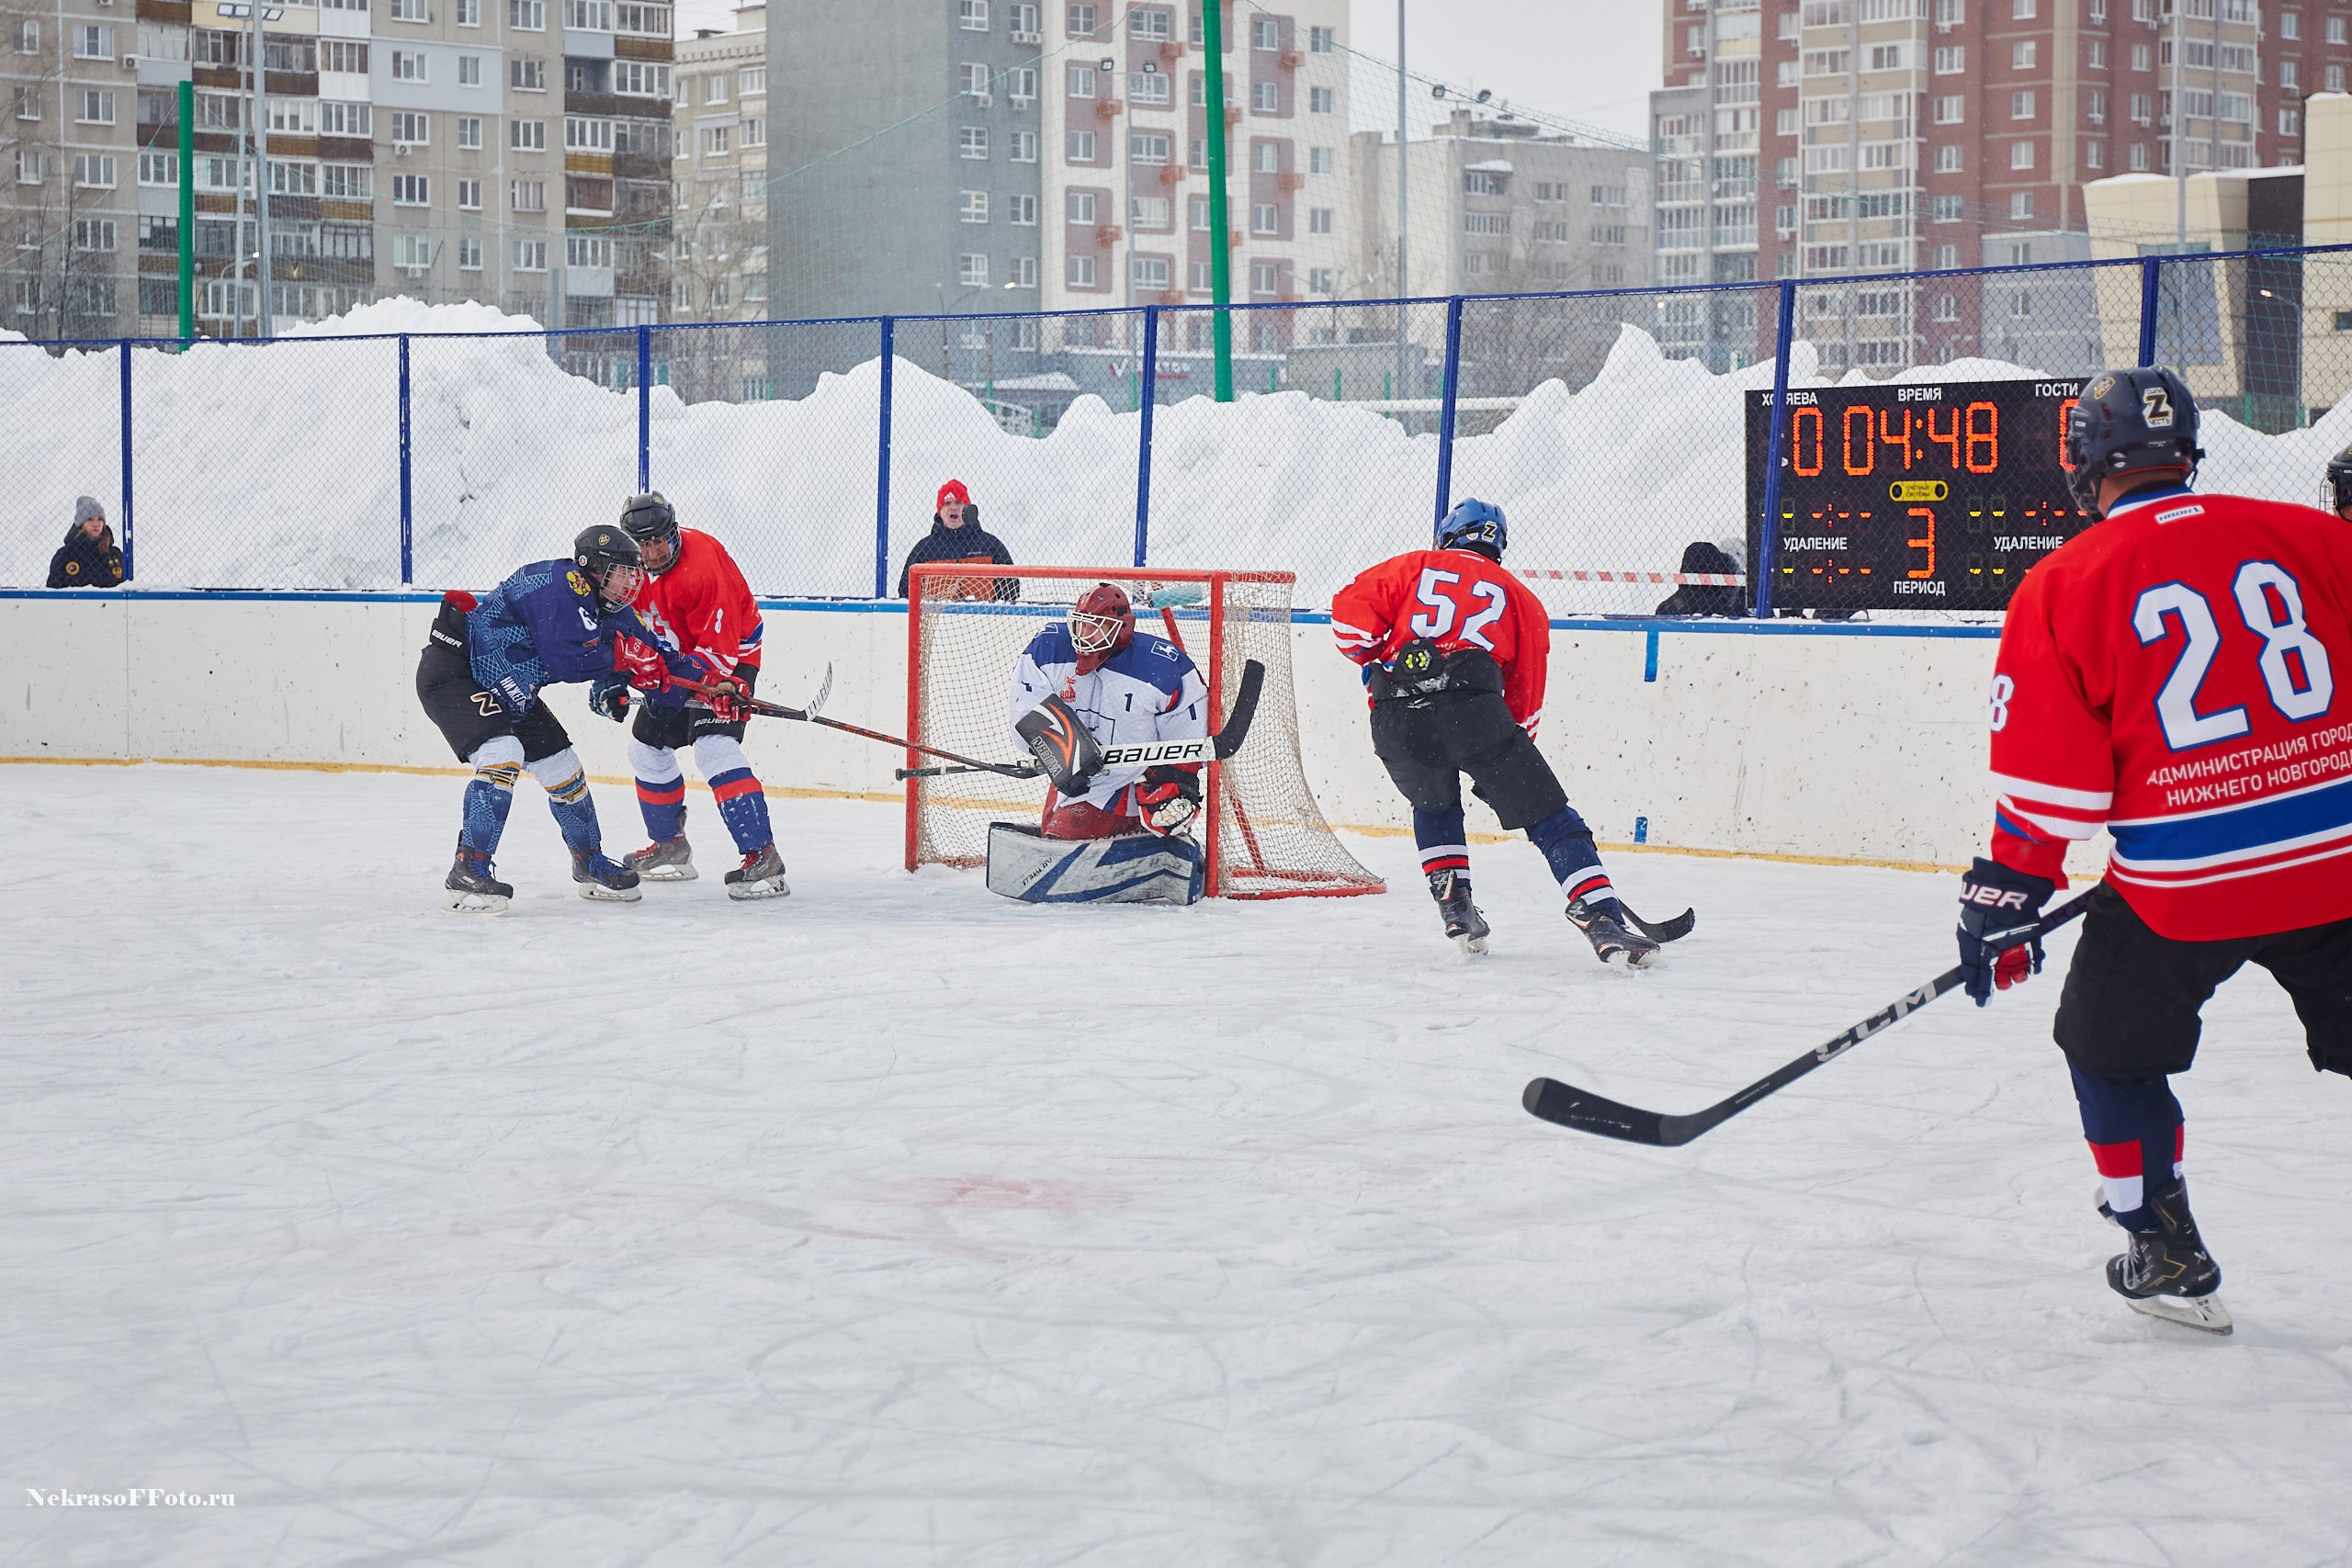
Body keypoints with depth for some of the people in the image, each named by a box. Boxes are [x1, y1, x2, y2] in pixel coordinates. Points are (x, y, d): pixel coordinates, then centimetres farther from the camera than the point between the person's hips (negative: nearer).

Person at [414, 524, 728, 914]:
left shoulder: (607, 608, 5)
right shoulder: (561, 583, -23)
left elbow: (653, 660, 7)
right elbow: (566, 660, -32)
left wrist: (709, 682, -6)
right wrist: (621, 654, -18)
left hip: (509, 690, 10)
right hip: (451, 672, -10)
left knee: (561, 764, 11)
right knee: (503, 752, -28)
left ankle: (591, 867, 29)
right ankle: (467, 875, -28)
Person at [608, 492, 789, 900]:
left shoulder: (700, 567, -31)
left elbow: (719, 648, -31)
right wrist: (611, 680, -4)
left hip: (730, 653, -9)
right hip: (677, 658, 9)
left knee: (713, 747, -26)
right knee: (647, 744, 14)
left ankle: (762, 857, -32)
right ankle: (671, 847, 32)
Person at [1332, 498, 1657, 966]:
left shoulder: (1416, 566, 25)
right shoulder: (1519, 598, 26)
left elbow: (1350, 607, 11)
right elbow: (1527, 696, 25)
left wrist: (1372, 662, 23)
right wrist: (1501, 768, 32)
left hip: (1395, 720, 2)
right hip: (1471, 706, -2)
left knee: (1435, 804, 32)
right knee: (1550, 818, 4)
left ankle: (1455, 907, 21)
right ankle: (1602, 922, -9)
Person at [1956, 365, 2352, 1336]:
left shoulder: (2064, 586, -4)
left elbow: (2048, 780, -4)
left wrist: (2003, 901, 5)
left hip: (2179, 888, -2)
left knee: (2112, 1047, 20)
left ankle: (2167, 1258, 21)